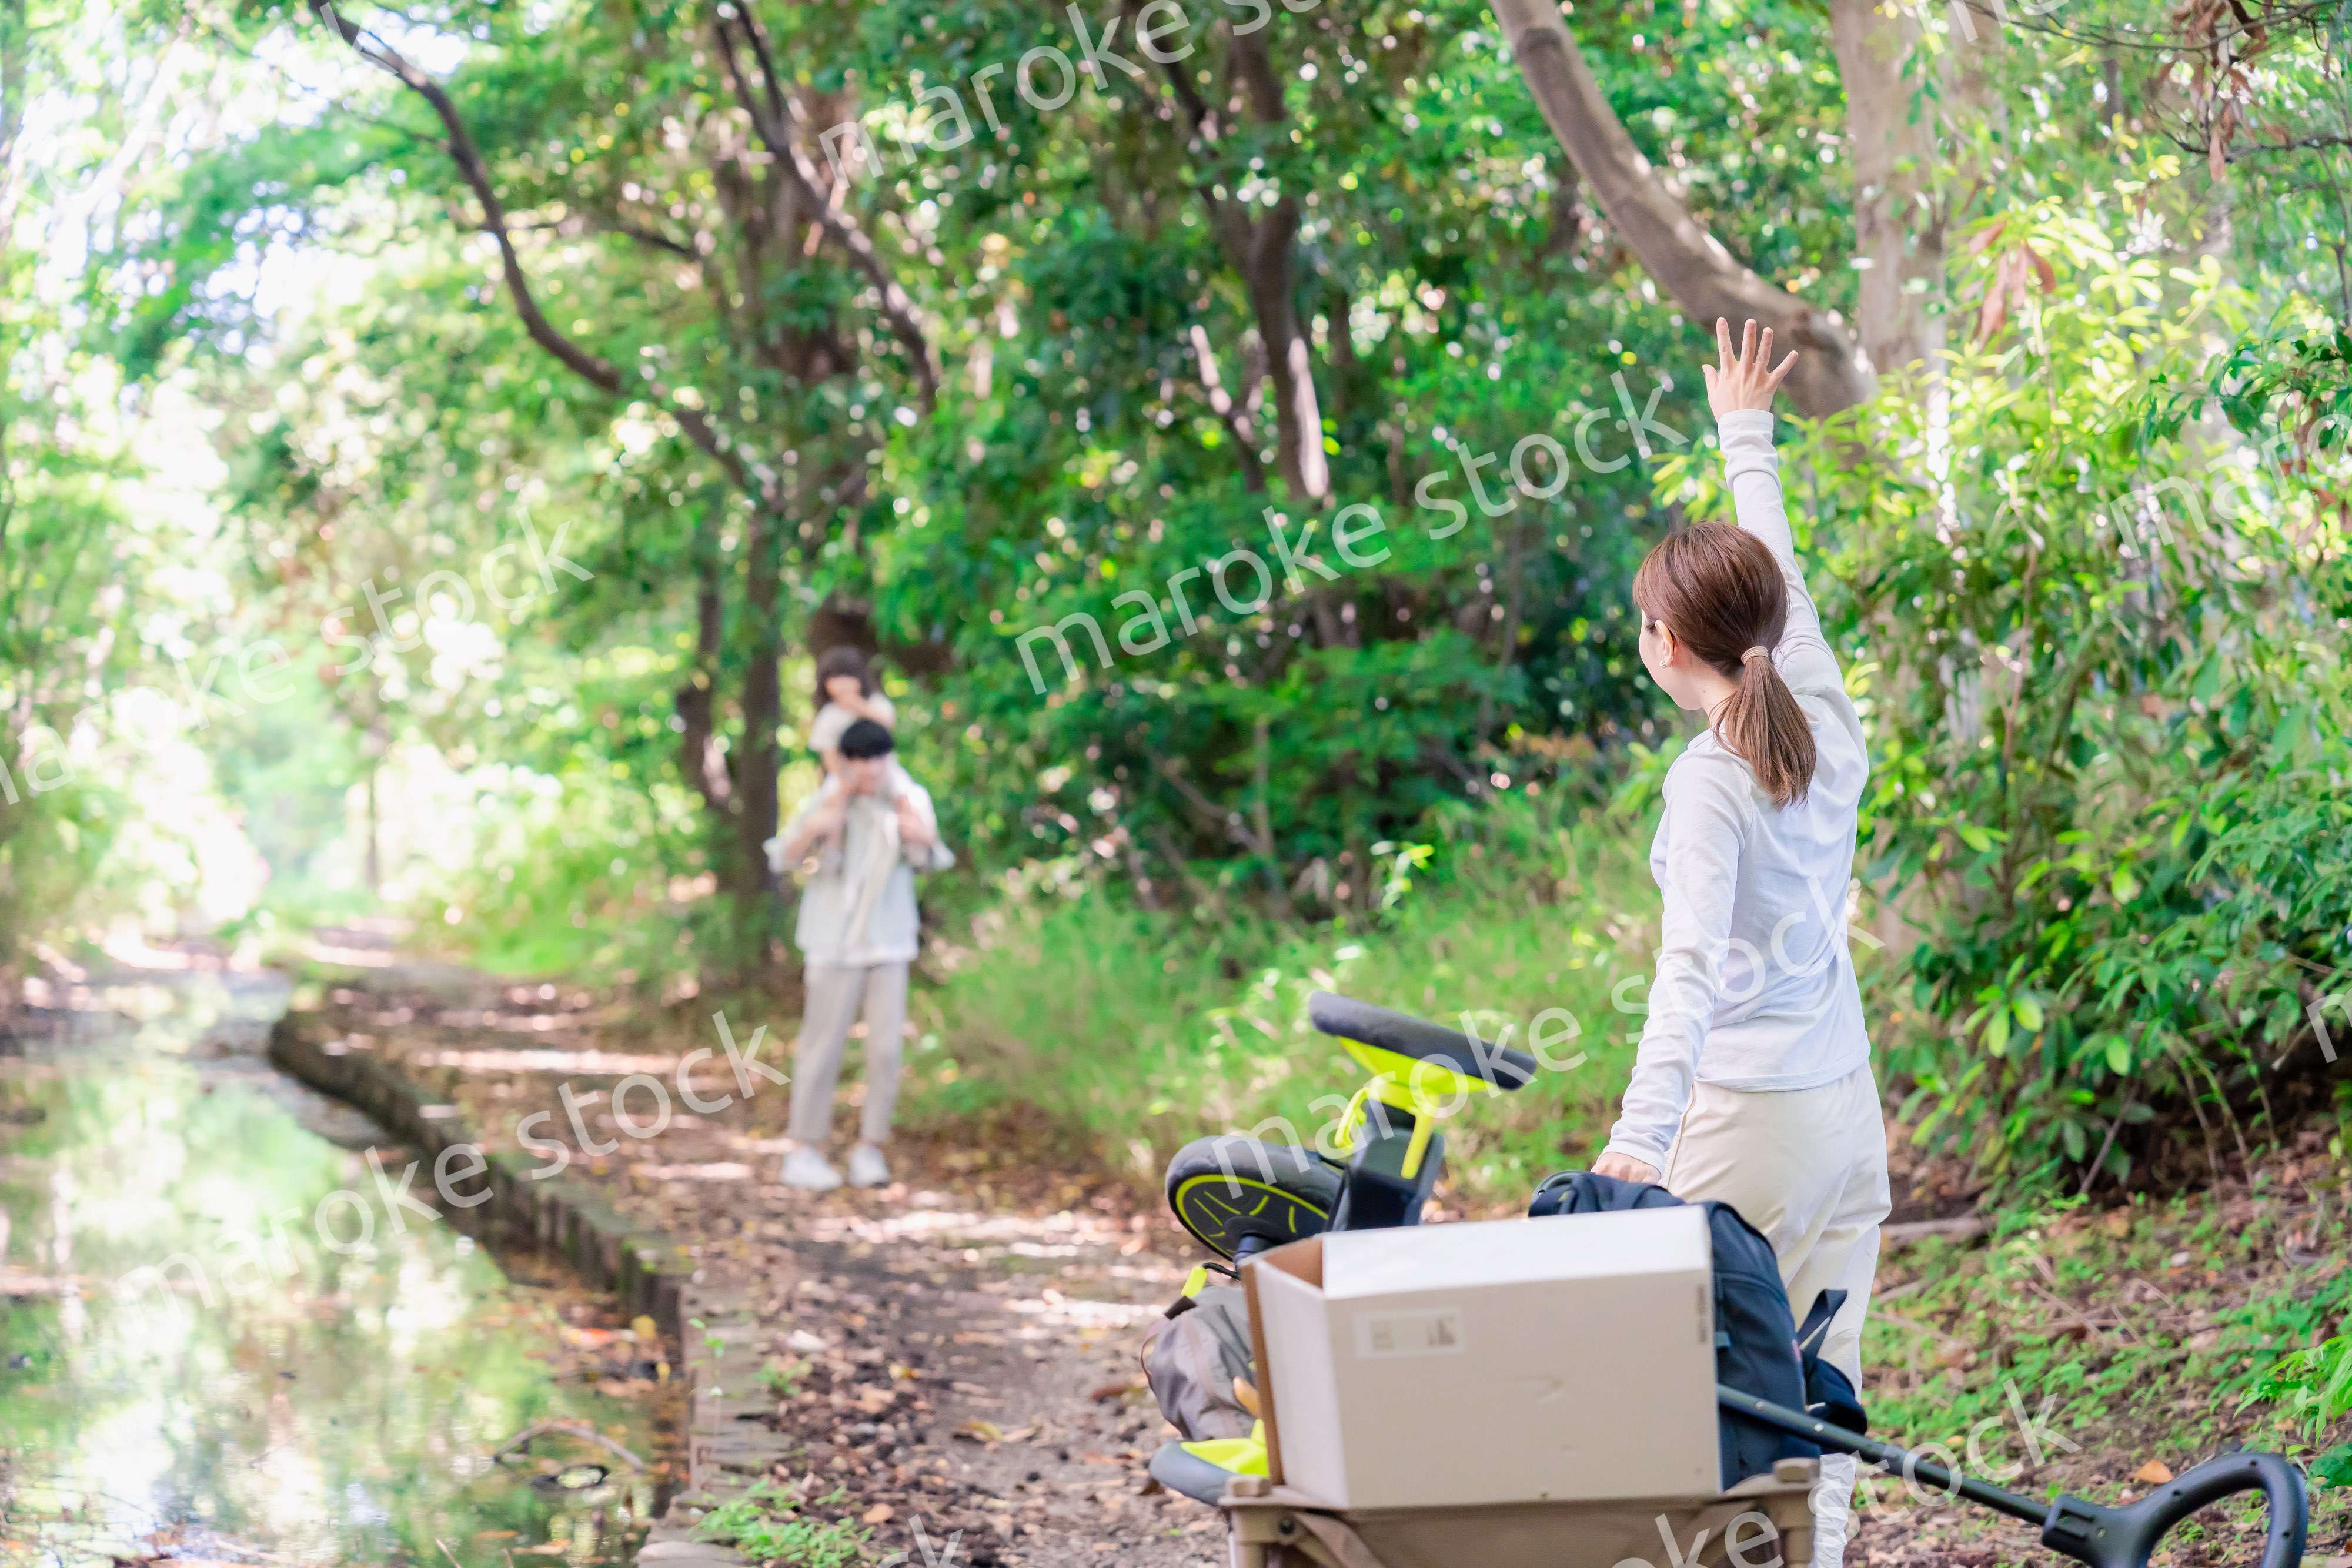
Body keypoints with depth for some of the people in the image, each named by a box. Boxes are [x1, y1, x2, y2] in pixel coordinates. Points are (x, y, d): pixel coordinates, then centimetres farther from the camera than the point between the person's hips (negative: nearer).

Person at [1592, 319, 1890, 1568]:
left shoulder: (1712, 781, -14)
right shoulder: (1829, 729, 5)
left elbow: (1691, 963, -26)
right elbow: (1783, 580, 22)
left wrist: (1642, 1128, -36)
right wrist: (1746, 434, 35)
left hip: (1747, 1119, -7)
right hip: (1850, 1104, 7)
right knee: (1821, 1386, 8)